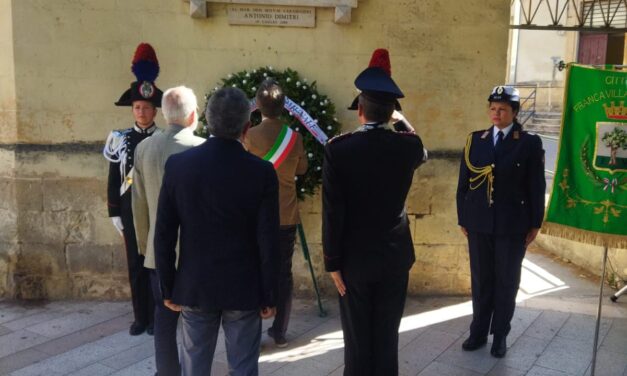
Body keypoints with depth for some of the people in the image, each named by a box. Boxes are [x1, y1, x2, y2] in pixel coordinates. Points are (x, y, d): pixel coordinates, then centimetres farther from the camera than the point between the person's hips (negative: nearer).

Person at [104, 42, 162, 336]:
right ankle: (140, 317, 21)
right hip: (131, 209, 2)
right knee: (136, 265, 9)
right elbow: (114, 180, 6)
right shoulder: (120, 140, 4)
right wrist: (115, 213, 3)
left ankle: (156, 316, 17)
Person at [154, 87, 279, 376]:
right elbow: (268, 243, -11)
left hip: (194, 287, 2)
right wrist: (269, 296, 0)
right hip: (244, 289, -2)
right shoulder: (262, 171, -13)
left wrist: (168, 289, 7)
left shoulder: (178, 164, -7)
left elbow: (164, 235, -3)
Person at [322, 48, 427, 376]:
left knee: (357, 338, 10)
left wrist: (332, 262, -5)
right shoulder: (409, 145, -6)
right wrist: (398, 118, 25)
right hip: (395, 256, 2)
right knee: (387, 337, 13)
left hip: (354, 258, -2)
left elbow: (332, 211, -13)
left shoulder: (338, 148, -13)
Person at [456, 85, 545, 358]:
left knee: (506, 281, 10)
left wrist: (535, 224, -1)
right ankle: (479, 332, 24)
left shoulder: (529, 143, -2)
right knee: (481, 280, 11)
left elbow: (536, 187, -1)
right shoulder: (475, 140, 4)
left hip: (512, 225, -2)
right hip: (479, 223, 2)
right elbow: (464, 183, 6)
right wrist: (463, 219, 6)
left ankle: (500, 335, 24)